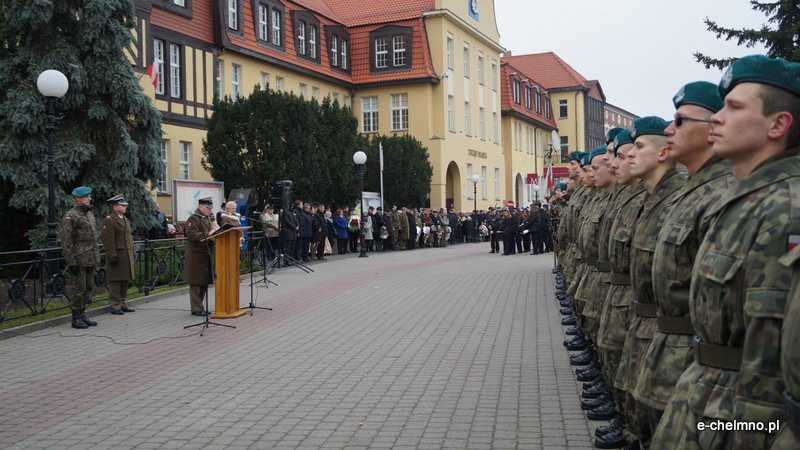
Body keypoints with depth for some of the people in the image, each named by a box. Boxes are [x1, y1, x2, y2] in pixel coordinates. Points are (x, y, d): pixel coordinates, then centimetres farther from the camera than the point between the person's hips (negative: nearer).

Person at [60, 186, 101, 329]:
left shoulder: (90, 214, 15)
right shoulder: (70, 217, -12)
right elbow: (66, 242, -16)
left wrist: (96, 257, 20)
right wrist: (71, 262, -19)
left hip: (90, 260, 8)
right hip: (78, 261, -8)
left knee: (88, 288, 13)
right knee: (77, 289, -2)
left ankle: (82, 315, 23)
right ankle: (76, 318, 7)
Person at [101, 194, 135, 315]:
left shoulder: (126, 220, 18)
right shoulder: (109, 220, -10)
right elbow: (108, 240, -16)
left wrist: (131, 254, 19)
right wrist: (112, 255, -21)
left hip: (127, 256, 8)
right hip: (117, 255, -8)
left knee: (125, 280, 12)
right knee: (115, 281, -4)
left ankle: (122, 303, 20)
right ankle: (115, 305, 1)